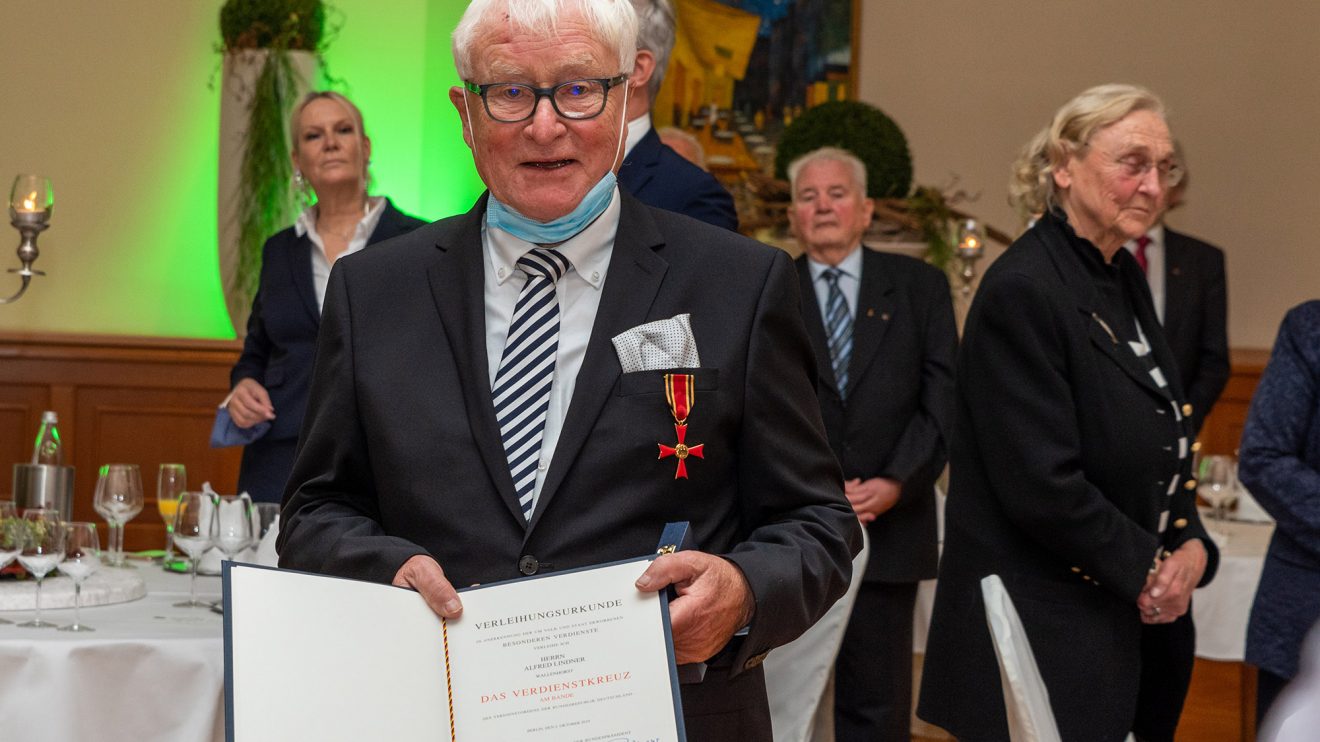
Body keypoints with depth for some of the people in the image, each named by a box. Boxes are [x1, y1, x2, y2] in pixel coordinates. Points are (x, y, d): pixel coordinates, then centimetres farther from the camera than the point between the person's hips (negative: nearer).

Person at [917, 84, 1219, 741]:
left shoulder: (1124, 279, 11)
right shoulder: (1023, 290, -17)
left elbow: (1164, 450, 17)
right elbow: (1041, 486, -21)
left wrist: (1191, 546, 0)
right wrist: (1146, 567, -10)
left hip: (1126, 625, 9)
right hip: (1044, 632, -8)